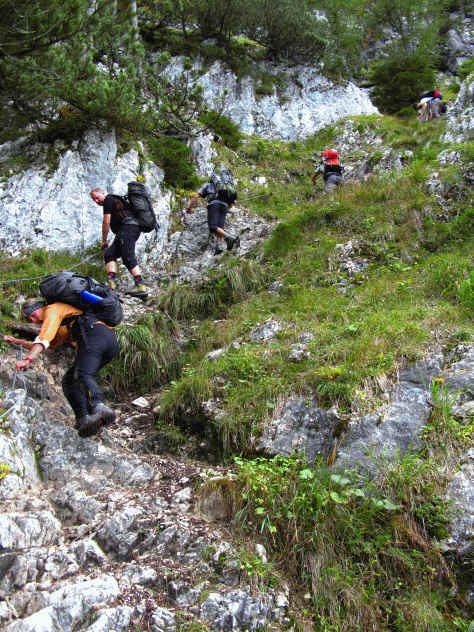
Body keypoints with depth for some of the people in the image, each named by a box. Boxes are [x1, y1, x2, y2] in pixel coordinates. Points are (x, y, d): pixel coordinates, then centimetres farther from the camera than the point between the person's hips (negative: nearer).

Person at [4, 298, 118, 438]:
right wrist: (17, 341, 54)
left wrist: (28, 360, -13)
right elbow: (50, 344, 54)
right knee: (69, 381, 6)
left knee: (83, 375, -30)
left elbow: (44, 339, -3)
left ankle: (99, 407, -58)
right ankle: (84, 418, -16)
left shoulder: (53, 309, 13)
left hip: (95, 333, -9)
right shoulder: (62, 329, 41)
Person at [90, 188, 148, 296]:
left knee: (128, 258, -19)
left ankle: (141, 287, -27)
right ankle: (111, 283, -14)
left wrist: (104, 241, 7)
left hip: (128, 226, -10)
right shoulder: (115, 200, 33)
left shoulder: (108, 200, 3)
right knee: (109, 254, 2)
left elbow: (106, 222, -1)